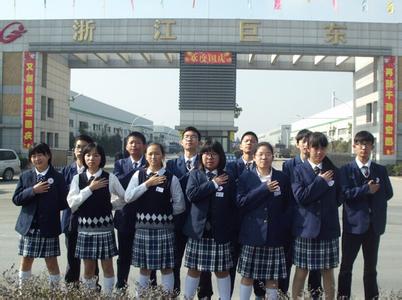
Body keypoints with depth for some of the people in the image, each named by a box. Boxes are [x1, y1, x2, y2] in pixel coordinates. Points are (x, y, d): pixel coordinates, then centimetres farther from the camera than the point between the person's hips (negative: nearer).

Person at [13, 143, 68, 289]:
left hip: (49, 227, -2)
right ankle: (22, 289, 26)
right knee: (26, 260, 12)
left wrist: (49, 208, -9)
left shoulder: (58, 177, -3)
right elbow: (16, 199, -1)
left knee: (51, 261, 5)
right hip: (28, 226, 3)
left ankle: (55, 288, 17)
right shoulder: (25, 176, 6)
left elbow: (64, 203, -5)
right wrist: (33, 190, -13)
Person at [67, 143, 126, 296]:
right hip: (85, 228, 1)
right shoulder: (77, 178, 2)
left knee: (107, 266, 7)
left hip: (104, 227, -1)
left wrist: (110, 205, 3)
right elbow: (71, 203, -9)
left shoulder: (110, 178, -3)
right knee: (88, 268, 11)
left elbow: (124, 198, 8)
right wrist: (90, 188, -12)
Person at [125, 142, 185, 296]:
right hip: (142, 226, 2)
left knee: (166, 266, 6)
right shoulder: (138, 174, 4)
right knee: (144, 266, 13)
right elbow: (128, 197, -6)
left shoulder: (171, 178, -3)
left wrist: (164, 212, 2)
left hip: (164, 227, -2)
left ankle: (168, 295, 19)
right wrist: (147, 184, -11)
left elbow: (180, 206, -1)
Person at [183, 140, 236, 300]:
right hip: (198, 229, 0)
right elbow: (191, 194, -13)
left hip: (220, 231, 0)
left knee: (222, 270, 7)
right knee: (194, 268, 9)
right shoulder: (195, 175, 5)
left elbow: (233, 204, 3)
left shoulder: (227, 178, 4)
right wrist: (213, 184, -11)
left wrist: (231, 226, -3)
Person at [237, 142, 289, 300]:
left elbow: (286, 205, 10)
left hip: (274, 233, 1)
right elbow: (241, 202, -9)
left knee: (272, 276, 7)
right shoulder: (245, 177, 2)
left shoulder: (282, 178, 6)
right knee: (247, 274, 6)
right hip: (252, 232, -1)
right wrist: (264, 189, -14)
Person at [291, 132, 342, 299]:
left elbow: (339, 198, 10)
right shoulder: (299, 170, 0)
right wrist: (320, 181, -10)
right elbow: (300, 196, -12)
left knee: (328, 271, 9)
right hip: (306, 227, -2)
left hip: (328, 227, 2)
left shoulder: (333, 171, 7)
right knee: (301, 271, 5)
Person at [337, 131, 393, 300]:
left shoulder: (381, 170, 8)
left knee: (371, 266, 13)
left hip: (374, 224, 3)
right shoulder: (346, 170, -2)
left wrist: (375, 192, -1)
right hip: (353, 223, -3)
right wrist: (366, 189, -17)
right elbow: (345, 192, -14)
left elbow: (388, 193, 8)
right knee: (346, 265, 5)